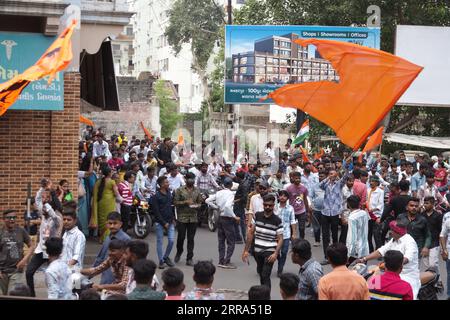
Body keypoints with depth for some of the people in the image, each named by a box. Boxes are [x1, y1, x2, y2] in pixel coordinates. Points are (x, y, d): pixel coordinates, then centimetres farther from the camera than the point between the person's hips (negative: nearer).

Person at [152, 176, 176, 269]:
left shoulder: (169, 193, 8)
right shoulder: (156, 196, -10)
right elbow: (156, 211, -11)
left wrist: (173, 219, 8)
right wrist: (164, 223, -13)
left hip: (170, 222, 5)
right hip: (160, 222, -5)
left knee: (171, 240, 0)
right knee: (160, 242, 2)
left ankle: (166, 257, 20)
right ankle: (161, 261, 11)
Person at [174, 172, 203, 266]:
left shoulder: (197, 191, 10)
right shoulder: (180, 190, 0)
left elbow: (200, 202, 14)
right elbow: (175, 202, -4)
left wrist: (197, 205, -8)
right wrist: (185, 202, -16)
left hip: (193, 218, 3)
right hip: (182, 217, -2)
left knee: (191, 239, 3)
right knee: (181, 237, 1)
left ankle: (189, 259, 7)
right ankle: (179, 252, 29)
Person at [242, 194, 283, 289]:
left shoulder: (277, 221, -8)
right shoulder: (257, 216, 2)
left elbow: (280, 239, -8)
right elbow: (251, 232, 8)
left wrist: (275, 254, -22)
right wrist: (246, 250, 5)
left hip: (269, 252, -4)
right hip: (257, 251, 5)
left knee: (265, 276, -14)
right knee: (260, 273, 17)